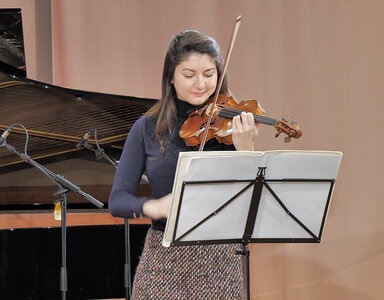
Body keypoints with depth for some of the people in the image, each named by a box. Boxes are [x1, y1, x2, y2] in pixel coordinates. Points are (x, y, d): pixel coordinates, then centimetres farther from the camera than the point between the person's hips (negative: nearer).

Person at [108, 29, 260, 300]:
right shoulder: (147, 128, 3)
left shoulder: (228, 126, -1)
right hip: (164, 260, 1)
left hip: (219, 261, -1)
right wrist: (153, 206, -22)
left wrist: (246, 151, -24)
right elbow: (117, 200, -2)